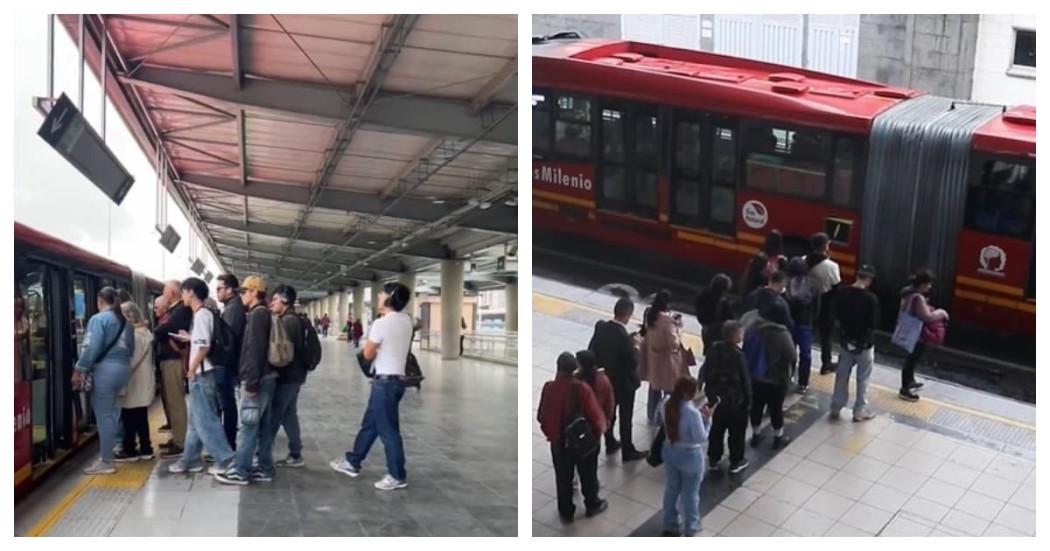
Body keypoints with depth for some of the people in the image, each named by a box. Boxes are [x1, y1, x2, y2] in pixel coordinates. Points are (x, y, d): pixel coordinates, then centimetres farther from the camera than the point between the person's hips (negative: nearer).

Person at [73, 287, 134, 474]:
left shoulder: (99, 319, -8)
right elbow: (131, 348, 15)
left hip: (105, 369, -7)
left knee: (104, 416, -3)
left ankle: (106, 462, -1)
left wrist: (79, 369, -12)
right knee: (111, 412, 15)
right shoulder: (125, 320, 14)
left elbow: (91, 347, -15)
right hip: (123, 368, 7)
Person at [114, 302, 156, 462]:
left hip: (134, 383, -9)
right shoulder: (145, 332, 12)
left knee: (130, 418, -1)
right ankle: (145, 449, 15)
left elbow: (130, 361, -18)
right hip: (142, 383, 9)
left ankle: (130, 450, 5)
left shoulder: (134, 335, -17)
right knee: (140, 417, 12)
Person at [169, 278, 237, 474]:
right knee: (195, 419, 15)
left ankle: (226, 460, -3)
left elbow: (204, 347, -23)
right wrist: (190, 338, 19)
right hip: (202, 374, 10)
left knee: (205, 419, -6)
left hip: (202, 374, -10)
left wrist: (191, 370, -16)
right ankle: (191, 460, 22)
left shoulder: (201, 315, -16)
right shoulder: (204, 314, 13)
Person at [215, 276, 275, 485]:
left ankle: (239, 472, -1)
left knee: (247, 427, -5)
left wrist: (251, 382, -22)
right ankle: (264, 469, 15)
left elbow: (255, 350, -20)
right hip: (266, 377, 10)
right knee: (262, 426, 11)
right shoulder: (263, 314, 16)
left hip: (258, 379, -10)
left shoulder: (257, 314, -14)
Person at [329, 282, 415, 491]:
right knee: (370, 423, 19)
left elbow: (368, 354, -9)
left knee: (388, 430, 1)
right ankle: (352, 462, 32)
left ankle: (398, 476, 8)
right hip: (397, 378, 9)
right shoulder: (406, 320, 4)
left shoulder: (381, 323, -19)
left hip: (385, 381, -9)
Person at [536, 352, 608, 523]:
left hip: (558, 441, 2)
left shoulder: (548, 388, -14)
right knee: (588, 475, 20)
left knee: (563, 477, 18)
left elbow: (541, 416, -5)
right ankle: (592, 505, 38)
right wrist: (600, 429, 1)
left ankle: (566, 512, 30)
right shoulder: (582, 388, -24)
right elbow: (595, 415, -19)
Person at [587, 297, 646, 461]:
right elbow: (633, 362, -25)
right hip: (624, 383, -6)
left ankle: (610, 444, 40)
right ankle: (627, 451, 25)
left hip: (605, 379, 6)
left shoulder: (600, 327, -12)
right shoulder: (624, 337, -31)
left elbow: (591, 350, -3)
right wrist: (634, 347, -10)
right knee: (625, 418, 11)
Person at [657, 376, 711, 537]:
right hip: (689, 456, -6)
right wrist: (706, 419, -12)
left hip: (669, 452, 6)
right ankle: (690, 528, 37)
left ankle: (669, 525, 40)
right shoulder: (692, 412, -32)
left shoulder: (666, 404, -12)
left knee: (671, 488, 24)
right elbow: (701, 438, -22)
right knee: (690, 493, 18)